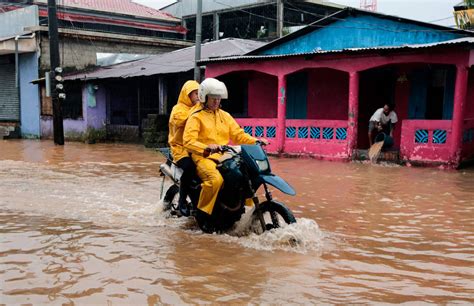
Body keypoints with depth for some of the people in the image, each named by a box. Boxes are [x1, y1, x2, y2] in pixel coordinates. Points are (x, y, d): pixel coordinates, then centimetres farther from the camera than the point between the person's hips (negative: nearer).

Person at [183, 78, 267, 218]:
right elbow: (188, 141, -13)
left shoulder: (225, 115, 19)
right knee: (216, 179, -34)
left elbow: (238, 134, 15)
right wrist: (206, 148, -32)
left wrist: (256, 141, -3)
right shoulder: (196, 117, 1)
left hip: (224, 156, 6)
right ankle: (202, 212, -19)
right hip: (204, 157, -6)